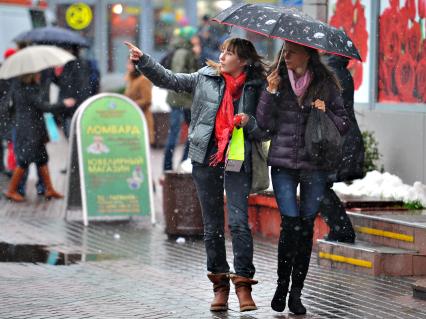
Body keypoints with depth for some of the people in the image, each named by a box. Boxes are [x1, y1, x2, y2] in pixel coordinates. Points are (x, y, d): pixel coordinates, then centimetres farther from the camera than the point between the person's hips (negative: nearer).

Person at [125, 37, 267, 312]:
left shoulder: (256, 87, 0)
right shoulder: (206, 77, 6)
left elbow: (265, 131, 3)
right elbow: (169, 79, 8)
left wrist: (250, 122, -17)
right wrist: (143, 60, -2)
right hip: (206, 159, 3)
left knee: (239, 222, -15)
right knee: (212, 225, 8)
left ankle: (243, 284, -12)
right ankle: (220, 285, 17)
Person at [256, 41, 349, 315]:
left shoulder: (326, 84, 3)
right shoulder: (277, 81, 5)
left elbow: (344, 125, 5)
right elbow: (265, 124, 1)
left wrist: (326, 111, -13)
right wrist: (271, 93, -10)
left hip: (315, 165, 0)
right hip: (283, 162, 0)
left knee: (307, 225, 2)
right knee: (291, 223, -10)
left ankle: (296, 292, 11)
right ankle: (282, 285, 8)